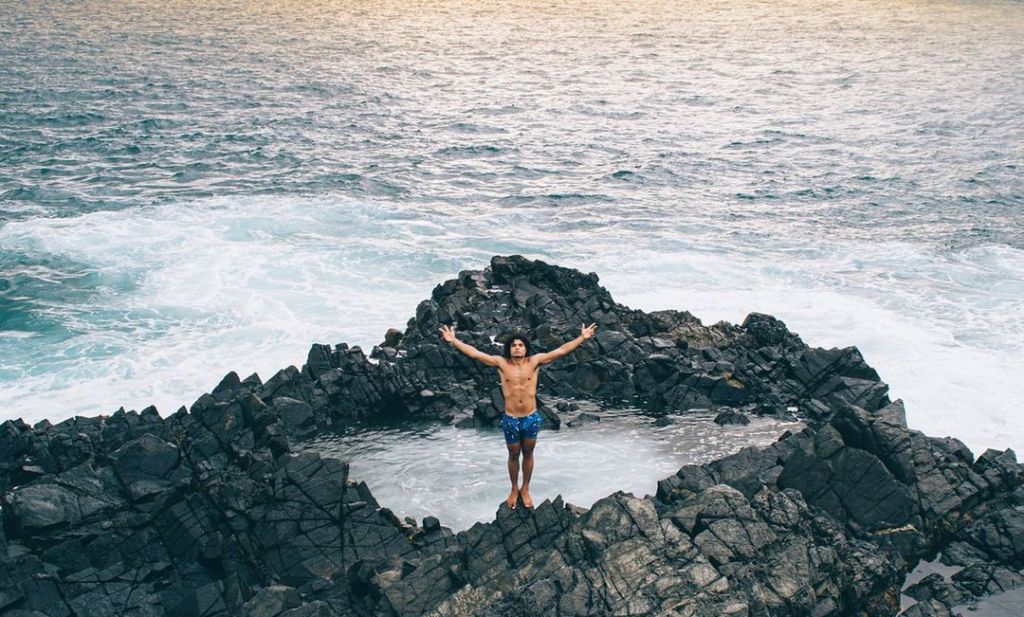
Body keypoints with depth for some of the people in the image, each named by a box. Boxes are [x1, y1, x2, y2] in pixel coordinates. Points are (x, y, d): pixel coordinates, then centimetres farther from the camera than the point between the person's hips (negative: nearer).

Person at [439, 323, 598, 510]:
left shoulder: (534, 361, -8)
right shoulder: (501, 363, -7)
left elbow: (562, 350, -12)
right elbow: (475, 353, -9)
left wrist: (582, 338, -19)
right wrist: (454, 341, -15)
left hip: (532, 418, 0)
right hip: (510, 420, 0)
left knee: (528, 454, 17)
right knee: (514, 455, 16)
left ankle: (525, 489, 35)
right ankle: (514, 489, 36)